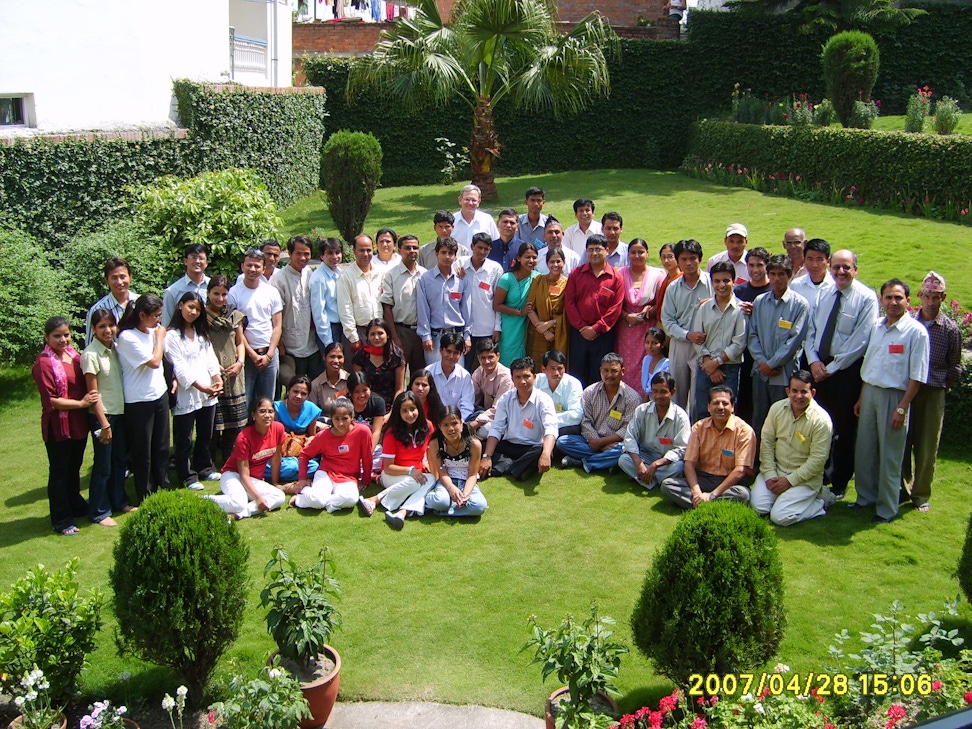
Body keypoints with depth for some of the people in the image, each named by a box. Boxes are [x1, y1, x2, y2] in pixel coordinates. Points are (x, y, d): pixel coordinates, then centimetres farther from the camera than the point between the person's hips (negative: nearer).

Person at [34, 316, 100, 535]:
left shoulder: (74, 355, 6)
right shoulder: (44, 363, -16)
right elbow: (51, 400, -19)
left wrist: (89, 400, 3)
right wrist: (81, 403, -17)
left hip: (79, 422, 7)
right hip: (58, 426, -7)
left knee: (74, 467, 22)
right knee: (59, 472, 5)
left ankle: (75, 505, 40)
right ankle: (62, 520, 15)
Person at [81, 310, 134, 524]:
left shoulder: (114, 348, 5)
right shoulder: (91, 354, -15)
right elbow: (93, 393, -15)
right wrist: (104, 423, -16)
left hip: (120, 412, 7)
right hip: (103, 416, -7)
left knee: (121, 460, 17)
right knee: (103, 466, 2)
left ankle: (119, 501, 33)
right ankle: (99, 512, 15)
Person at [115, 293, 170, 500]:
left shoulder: (153, 331, 3)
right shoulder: (127, 337, -18)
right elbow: (154, 362, -18)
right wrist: (160, 337, -8)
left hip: (160, 395, 7)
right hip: (139, 401, -7)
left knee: (162, 446, 16)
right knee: (142, 452, 6)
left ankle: (164, 487, 30)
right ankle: (146, 496, 18)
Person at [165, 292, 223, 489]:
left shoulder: (201, 332, 16)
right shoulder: (172, 336, -7)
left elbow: (210, 357, 8)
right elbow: (180, 367, -14)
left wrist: (217, 378, -9)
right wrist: (201, 387, -21)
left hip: (208, 393, 7)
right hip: (186, 395, -6)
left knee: (206, 435, 16)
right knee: (184, 439, 3)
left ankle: (204, 468, 31)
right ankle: (187, 476, 14)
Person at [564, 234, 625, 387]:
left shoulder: (616, 278, 0)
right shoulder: (576, 273, 5)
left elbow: (616, 308, -5)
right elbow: (569, 302, 1)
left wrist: (596, 328, -11)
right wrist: (582, 327, -8)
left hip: (603, 335, -1)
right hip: (578, 333, 2)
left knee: (598, 377, 5)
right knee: (577, 375, 6)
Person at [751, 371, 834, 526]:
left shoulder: (821, 420, -16)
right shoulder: (777, 408, -3)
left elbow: (817, 459, -15)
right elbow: (766, 441, 2)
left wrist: (790, 481, -16)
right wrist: (770, 475, -7)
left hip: (805, 478, -4)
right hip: (776, 470, 4)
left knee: (780, 517, -18)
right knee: (757, 507, -15)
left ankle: (821, 501, 6)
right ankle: (785, 496, 14)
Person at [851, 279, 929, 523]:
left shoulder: (916, 331, -12)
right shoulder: (876, 327, 7)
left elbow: (917, 376, -13)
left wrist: (902, 408, -16)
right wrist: (861, 397, 14)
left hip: (894, 396, -6)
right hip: (870, 392, 6)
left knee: (890, 456, 3)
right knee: (864, 450, 13)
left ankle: (887, 508, 15)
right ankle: (866, 497, 29)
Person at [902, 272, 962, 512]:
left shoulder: (951, 329, 1)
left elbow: (955, 366, 9)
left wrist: (944, 384, -1)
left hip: (934, 393, -1)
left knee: (927, 447, 4)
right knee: (902, 443, 5)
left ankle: (921, 495, 18)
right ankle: (902, 489, 21)